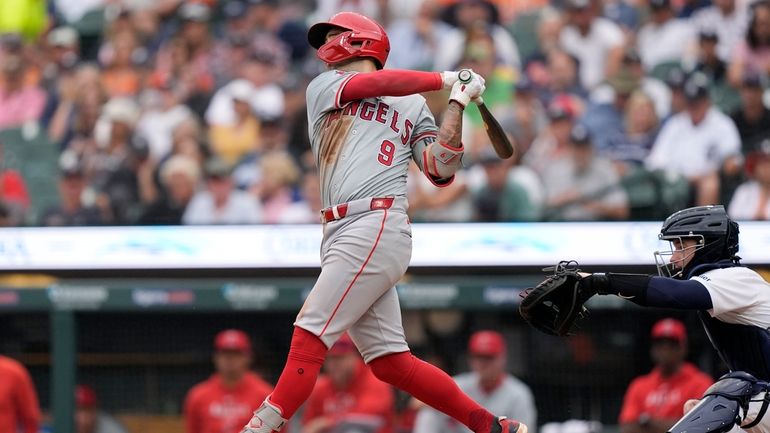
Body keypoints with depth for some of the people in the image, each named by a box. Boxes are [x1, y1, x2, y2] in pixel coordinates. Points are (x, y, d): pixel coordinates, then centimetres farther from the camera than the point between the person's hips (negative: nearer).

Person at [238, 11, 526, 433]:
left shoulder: (412, 106, 13)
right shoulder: (323, 87, 21)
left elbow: (441, 171, 4)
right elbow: (367, 85, 1)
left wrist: (457, 101, -2)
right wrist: (444, 78, 6)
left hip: (379, 228, -5)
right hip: (341, 236, 5)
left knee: (309, 338, -14)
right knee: (391, 363, 0)